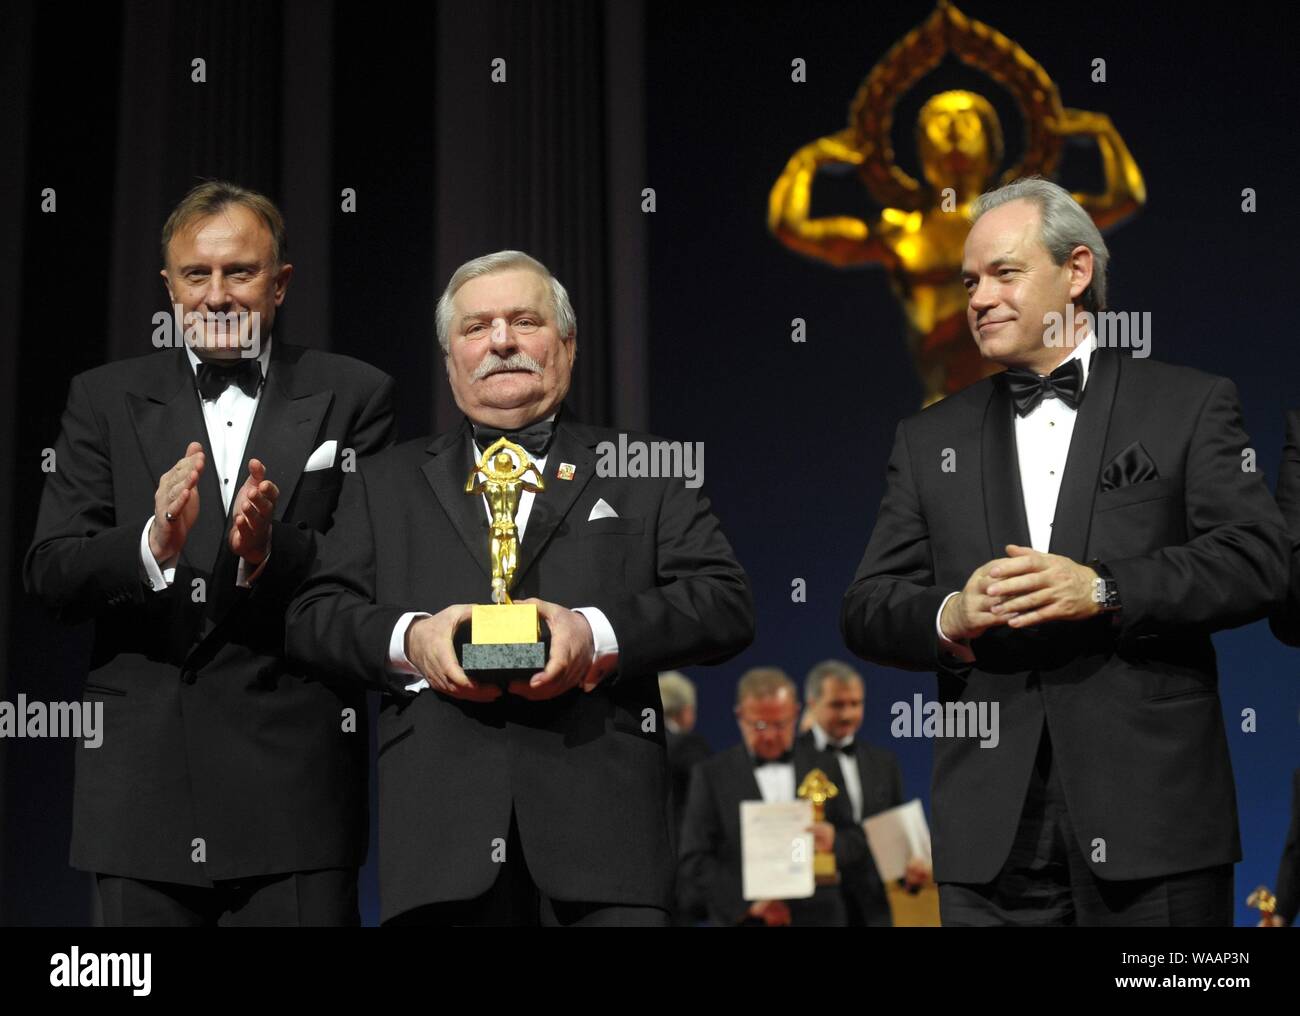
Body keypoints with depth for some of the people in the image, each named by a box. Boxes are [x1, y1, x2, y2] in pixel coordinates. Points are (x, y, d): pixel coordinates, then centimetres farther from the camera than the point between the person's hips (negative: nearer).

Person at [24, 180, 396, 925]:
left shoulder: (352, 396, 5)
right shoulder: (104, 400, 9)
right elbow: (51, 576, 0)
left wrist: (273, 550, -21)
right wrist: (151, 545, -20)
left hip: (295, 775, -1)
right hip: (144, 774, 2)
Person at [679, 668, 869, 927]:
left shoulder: (823, 766, 8)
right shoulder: (711, 775, 2)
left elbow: (857, 843, 10)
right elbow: (695, 859, -1)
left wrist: (833, 842, -13)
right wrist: (746, 904, -13)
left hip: (818, 919, 2)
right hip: (743, 921, -2)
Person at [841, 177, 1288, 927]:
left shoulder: (1191, 405, 6)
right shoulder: (930, 440, 15)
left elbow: (1260, 559, -5)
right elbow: (867, 610, 11)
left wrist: (1104, 590, -17)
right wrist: (949, 616, -11)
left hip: (1152, 810, -2)